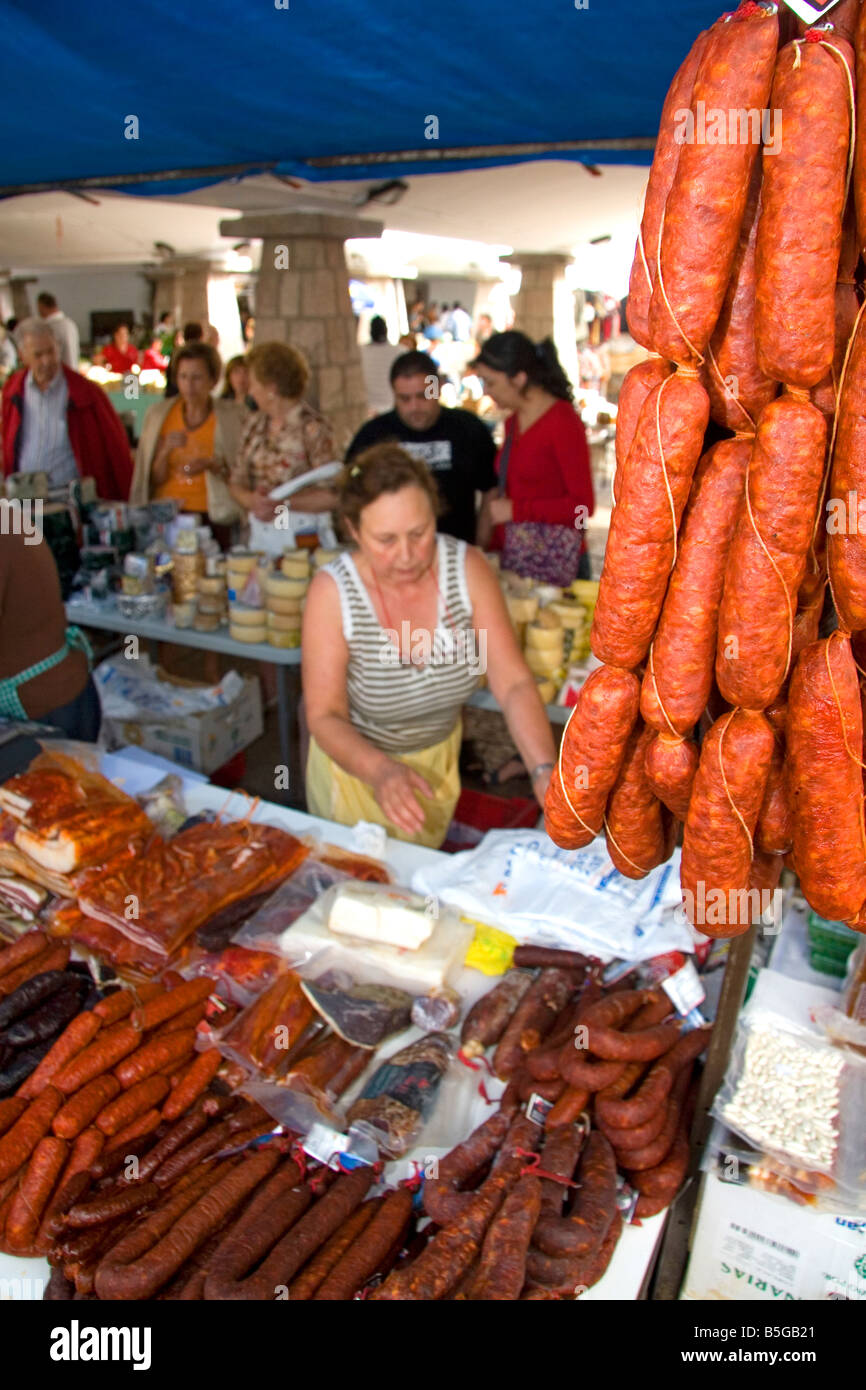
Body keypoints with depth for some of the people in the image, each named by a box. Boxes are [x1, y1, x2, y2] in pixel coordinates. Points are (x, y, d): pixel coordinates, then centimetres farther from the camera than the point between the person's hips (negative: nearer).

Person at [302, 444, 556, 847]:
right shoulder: (332, 591, -28)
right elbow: (324, 716, -24)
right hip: (354, 758, -2)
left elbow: (514, 683, -23)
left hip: (439, 757, 3)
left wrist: (544, 770, -38)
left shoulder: (468, 569, -23)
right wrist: (380, 770, -43)